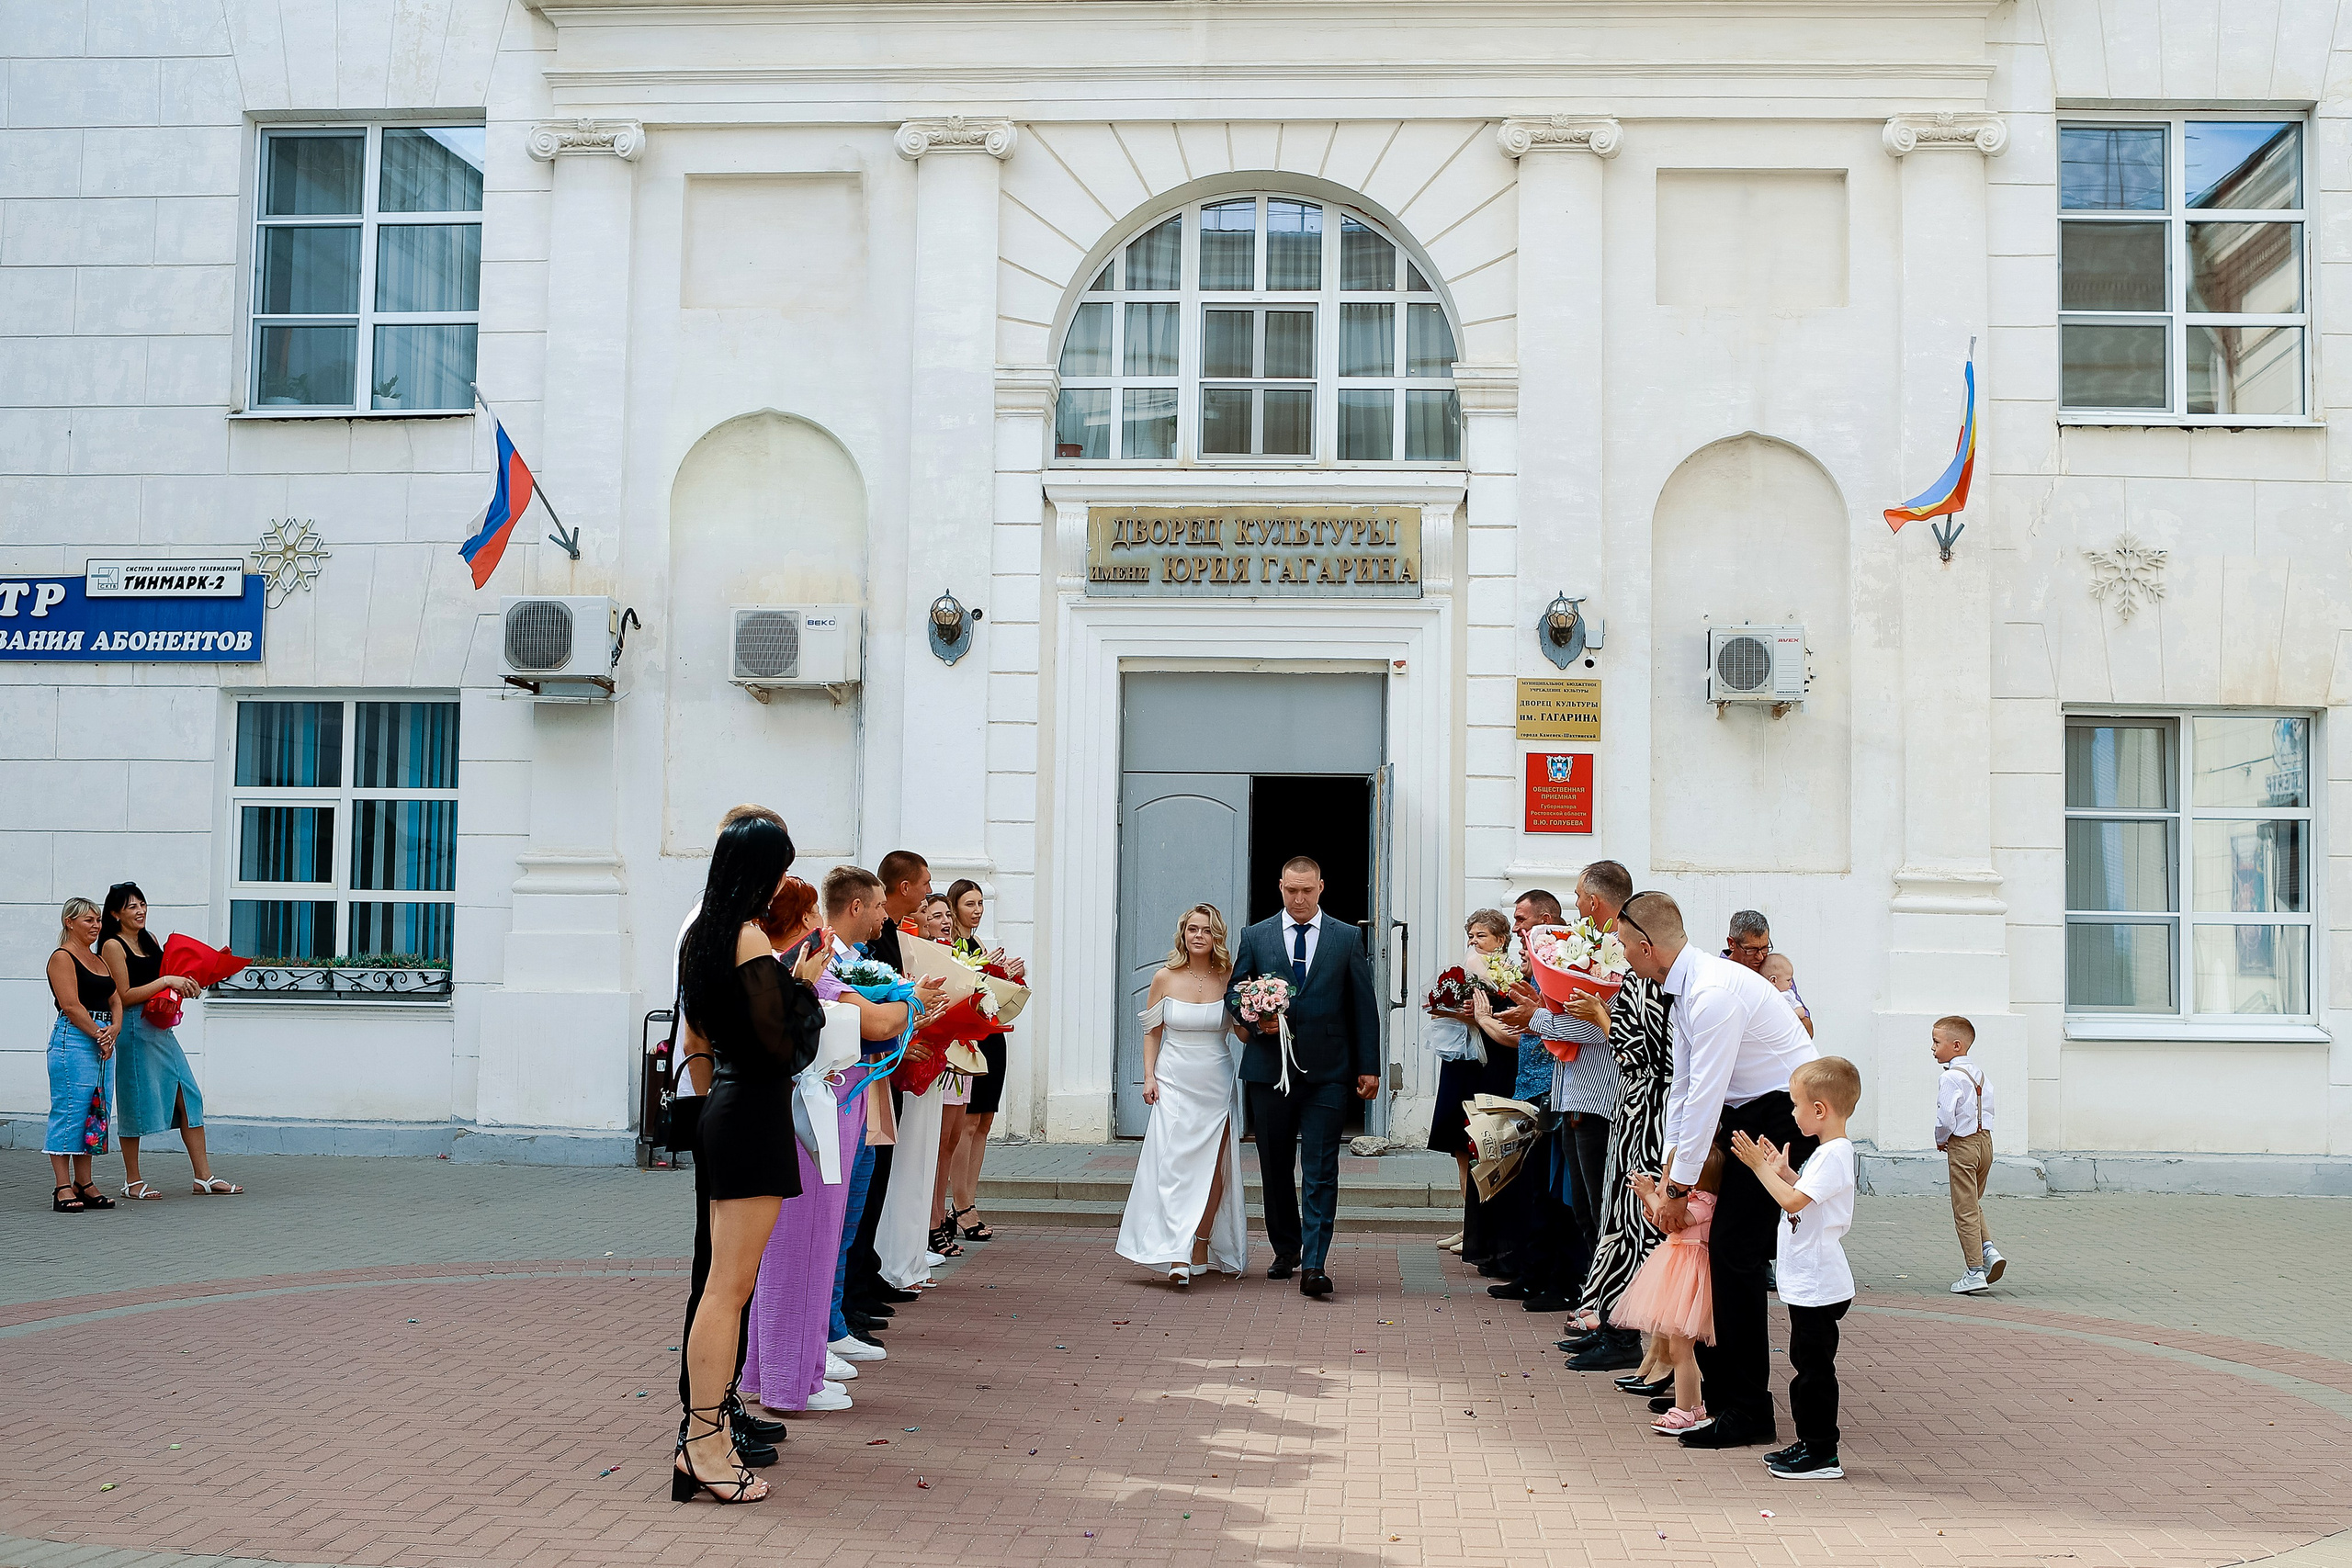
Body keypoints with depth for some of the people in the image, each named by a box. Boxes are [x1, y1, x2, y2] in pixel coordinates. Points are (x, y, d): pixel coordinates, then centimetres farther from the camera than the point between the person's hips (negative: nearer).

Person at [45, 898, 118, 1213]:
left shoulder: (98, 960, 21)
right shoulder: (62, 957, -4)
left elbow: (115, 1002, 17)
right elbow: (71, 1005, -13)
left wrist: (113, 1032, -2)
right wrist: (99, 1036, -13)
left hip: (103, 1042, 8)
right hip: (72, 1041, -8)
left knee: (95, 1112, 8)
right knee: (70, 1111, -8)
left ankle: (84, 1184, 13)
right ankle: (63, 1189, -6)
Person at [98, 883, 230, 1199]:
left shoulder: (150, 939, 15)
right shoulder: (113, 946, -8)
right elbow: (124, 996, -14)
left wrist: (187, 984, 4)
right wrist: (167, 981, -18)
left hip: (161, 1027, 8)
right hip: (133, 1028, -8)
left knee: (187, 1096, 3)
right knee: (136, 1103, 1)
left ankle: (204, 1177, 5)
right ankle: (132, 1182, 13)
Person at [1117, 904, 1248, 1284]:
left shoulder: (1228, 978, -1)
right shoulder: (1165, 978, -1)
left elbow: (1244, 1031, 7)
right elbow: (1153, 1031, 7)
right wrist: (1149, 1076, -1)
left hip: (1217, 1084, 1)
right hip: (1175, 1082, -1)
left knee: (1213, 1169, 5)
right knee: (1175, 1166, -10)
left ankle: (1202, 1249, 17)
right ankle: (1179, 1257, -15)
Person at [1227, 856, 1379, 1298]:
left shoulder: (1347, 938, 5)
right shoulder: (1254, 936, 7)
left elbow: (1364, 1006, 5)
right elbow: (1234, 993, 11)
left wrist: (1369, 1067, 0)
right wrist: (1255, 1018, -10)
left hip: (1326, 1072, -2)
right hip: (1270, 1068, 2)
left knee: (1321, 1170, -8)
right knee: (1275, 1167, 11)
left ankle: (1313, 1264, -10)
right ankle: (1285, 1249, 27)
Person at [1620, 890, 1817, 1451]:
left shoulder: (1713, 993, -25)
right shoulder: (1683, 991, 7)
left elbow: (1704, 1097, -24)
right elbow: (1682, 1086, 12)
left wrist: (1680, 1188, -18)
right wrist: (1671, 1168, 8)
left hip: (1784, 1120, -10)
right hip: (1746, 1117, 10)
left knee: (1735, 1253, -11)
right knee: (1719, 1245, 11)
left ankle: (1747, 1411, -4)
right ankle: (1716, 1386, 21)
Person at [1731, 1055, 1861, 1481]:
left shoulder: (1834, 1155, -19)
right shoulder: (1829, 1151, 12)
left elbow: (1792, 1200, -24)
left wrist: (1760, 1166, -16)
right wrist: (1782, 1172, 11)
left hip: (1818, 1286, -10)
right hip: (1808, 1283, 10)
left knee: (1814, 1368, -3)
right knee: (1806, 1365, 17)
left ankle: (1823, 1454, 4)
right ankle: (1809, 1443, 26)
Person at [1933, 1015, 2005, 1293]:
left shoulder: (1951, 1077, -17)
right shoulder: (1979, 1072, 9)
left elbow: (1945, 1118, -21)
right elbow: (1988, 1106, 13)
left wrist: (1940, 1140, -4)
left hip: (1962, 1145, -8)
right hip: (1985, 1140, 9)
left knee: (1965, 1210, -1)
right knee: (1974, 1205, 21)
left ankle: (1974, 1270, 2)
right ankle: (1988, 1249, 5)